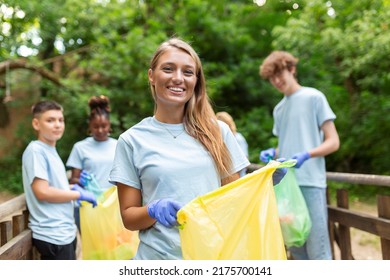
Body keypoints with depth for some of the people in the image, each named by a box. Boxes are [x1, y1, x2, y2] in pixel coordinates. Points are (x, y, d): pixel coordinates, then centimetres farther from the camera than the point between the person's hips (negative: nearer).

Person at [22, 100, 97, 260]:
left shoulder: (51, 150, 13)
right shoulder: (35, 150, -14)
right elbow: (42, 192, -21)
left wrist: (71, 188, 5)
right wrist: (79, 195, -12)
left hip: (65, 231, 9)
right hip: (52, 235, -9)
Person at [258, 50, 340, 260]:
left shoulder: (314, 97, 1)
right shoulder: (278, 109, 18)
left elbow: (333, 142, -3)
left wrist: (306, 155, -20)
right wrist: (272, 153, 3)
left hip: (310, 183, -6)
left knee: (317, 252, -6)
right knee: (296, 248, 12)